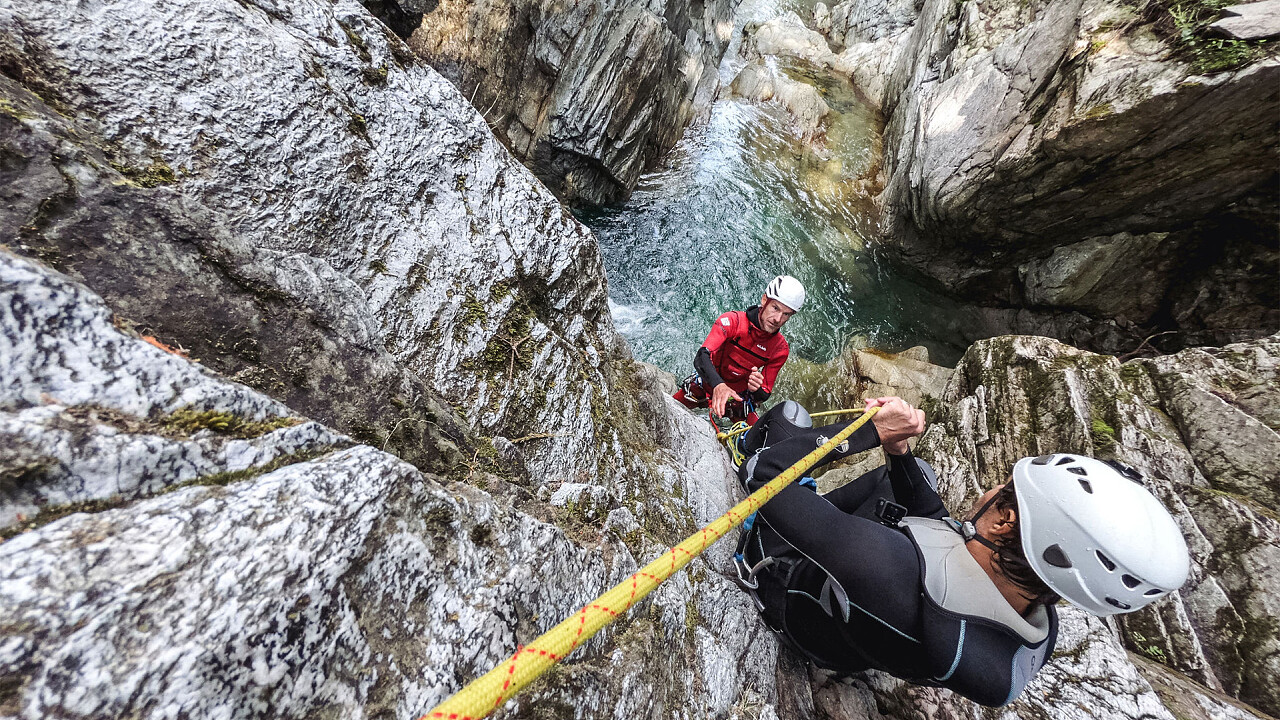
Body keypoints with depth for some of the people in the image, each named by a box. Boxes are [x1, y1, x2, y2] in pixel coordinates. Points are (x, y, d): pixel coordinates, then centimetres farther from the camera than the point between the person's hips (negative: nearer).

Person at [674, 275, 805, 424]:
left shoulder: (780, 350, -14)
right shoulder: (733, 320, -22)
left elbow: (764, 396, -9)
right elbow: (702, 357, -36)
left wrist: (756, 389, -35)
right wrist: (718, 385, -55)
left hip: (738, 396, 2)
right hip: (707, 383, -1)